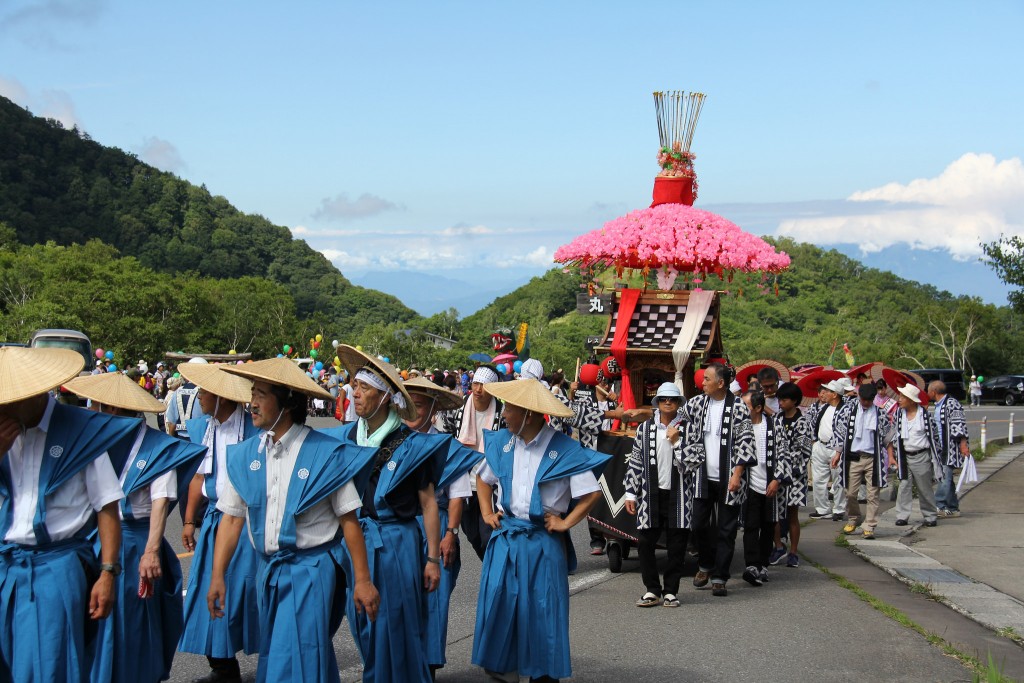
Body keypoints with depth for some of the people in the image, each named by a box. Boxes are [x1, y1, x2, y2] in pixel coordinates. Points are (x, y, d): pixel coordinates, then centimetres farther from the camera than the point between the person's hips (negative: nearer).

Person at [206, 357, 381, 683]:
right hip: (268, 570, 5)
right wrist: (217, 575, 0)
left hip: (311, 570, -5)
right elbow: (231, 517, 6)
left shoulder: (326, 454, -10)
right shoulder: (244, 455, 3)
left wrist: (362, 580, -8)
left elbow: (349, 520, -8)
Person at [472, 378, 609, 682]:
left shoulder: (565, 451, -11)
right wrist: (487, 513, 9)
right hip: (505, 539, 4)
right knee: (498, 603, 4)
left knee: (540, 609, 2)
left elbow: (591, 494, -8)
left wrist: (566, 523, -10)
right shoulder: (501, 443, 3)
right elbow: (483, 479, 20)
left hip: (542, 542, -4)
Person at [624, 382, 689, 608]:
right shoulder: (644, 429, 8)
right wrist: (631, 494, 5)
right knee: (645, 543, 0)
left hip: (677, 496, -1)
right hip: (651, 495, 1)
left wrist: (676, 441, -13)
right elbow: (635, 463, 9)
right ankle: (652, 590, 11)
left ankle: (670, 591, 13)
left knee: (676, 545, 3)